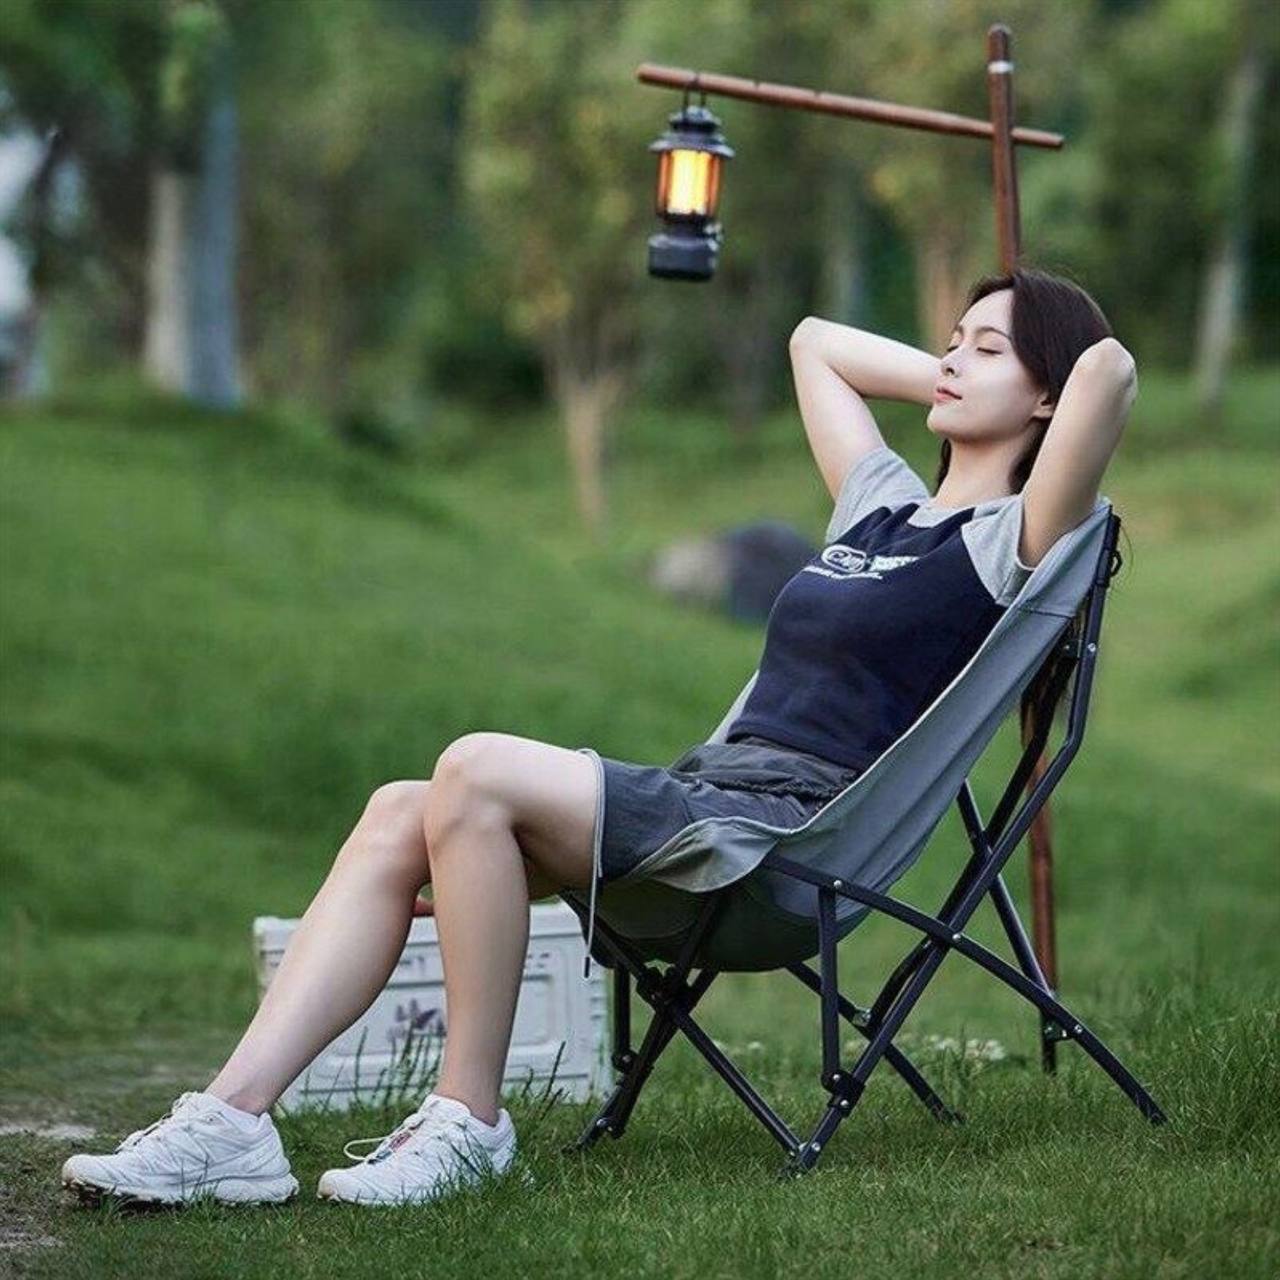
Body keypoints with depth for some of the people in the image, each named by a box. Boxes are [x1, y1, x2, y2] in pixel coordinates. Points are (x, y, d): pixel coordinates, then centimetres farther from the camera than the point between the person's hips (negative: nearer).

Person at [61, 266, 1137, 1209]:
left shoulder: (1009, 541, 0)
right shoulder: (883, 501, 25)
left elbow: (1108, 369, -17)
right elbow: (814, 339, 40)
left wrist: (1050, 378, 5)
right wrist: (945, 386, 30)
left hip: (792, 832, -9)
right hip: (704, 795, 9)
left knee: (477, 770, -27)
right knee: (399, 816, -10)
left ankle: (469, 1121, -21)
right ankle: (233, 1118, -20)